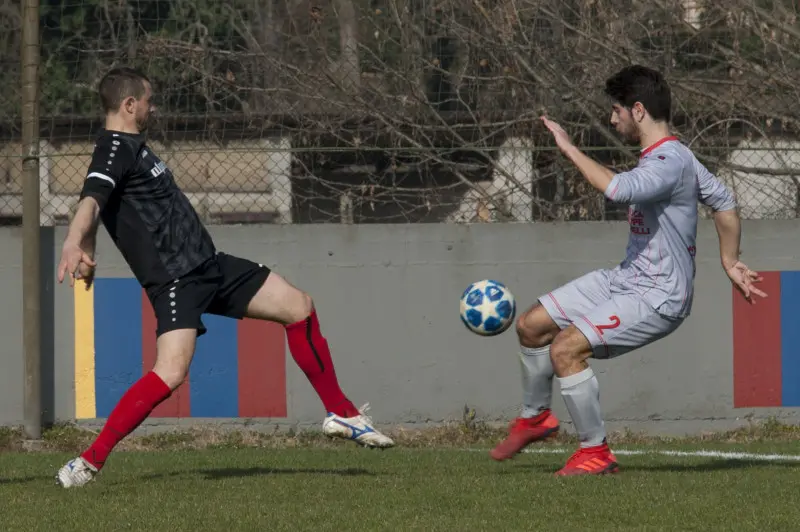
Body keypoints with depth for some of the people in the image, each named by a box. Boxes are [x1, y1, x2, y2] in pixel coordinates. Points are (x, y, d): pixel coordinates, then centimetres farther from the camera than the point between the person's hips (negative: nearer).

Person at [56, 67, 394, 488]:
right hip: (175, 278, -10)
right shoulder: (115, 149, -14)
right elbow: (92, 200, -33)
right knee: (170, 373, -26)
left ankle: (341, 414, 23)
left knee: (298, 306, 12)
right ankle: (89, 462, -19)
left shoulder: (132, 146, 16)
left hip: (207, 265, 10)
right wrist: (73, 243, -49)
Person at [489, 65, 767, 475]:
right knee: (531, 325, 11)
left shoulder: (670, 163, -24)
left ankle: (596, 453, -11)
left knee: (566, 348, -24)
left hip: (658, 298, -10)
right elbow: (724, 203, 19)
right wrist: (730, 262, 23)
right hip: (625, 280, 10)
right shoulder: (664, 156, 9)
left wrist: (569, 149, -31)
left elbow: (617, 188, -42)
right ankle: (535, 417, 33)